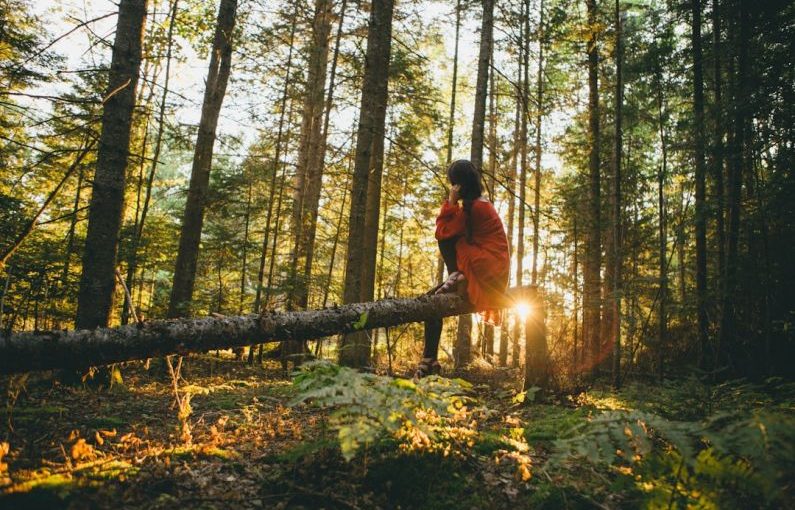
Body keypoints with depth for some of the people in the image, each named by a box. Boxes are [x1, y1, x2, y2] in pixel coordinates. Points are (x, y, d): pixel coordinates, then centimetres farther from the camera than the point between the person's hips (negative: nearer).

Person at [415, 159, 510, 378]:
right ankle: (429, 362, 2)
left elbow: (443, 232, -12)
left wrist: (451, 202, -9)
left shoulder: (474, 206, -13)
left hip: (486, 273, -10)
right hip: (482, 275, 10)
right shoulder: (480, 204, 18)